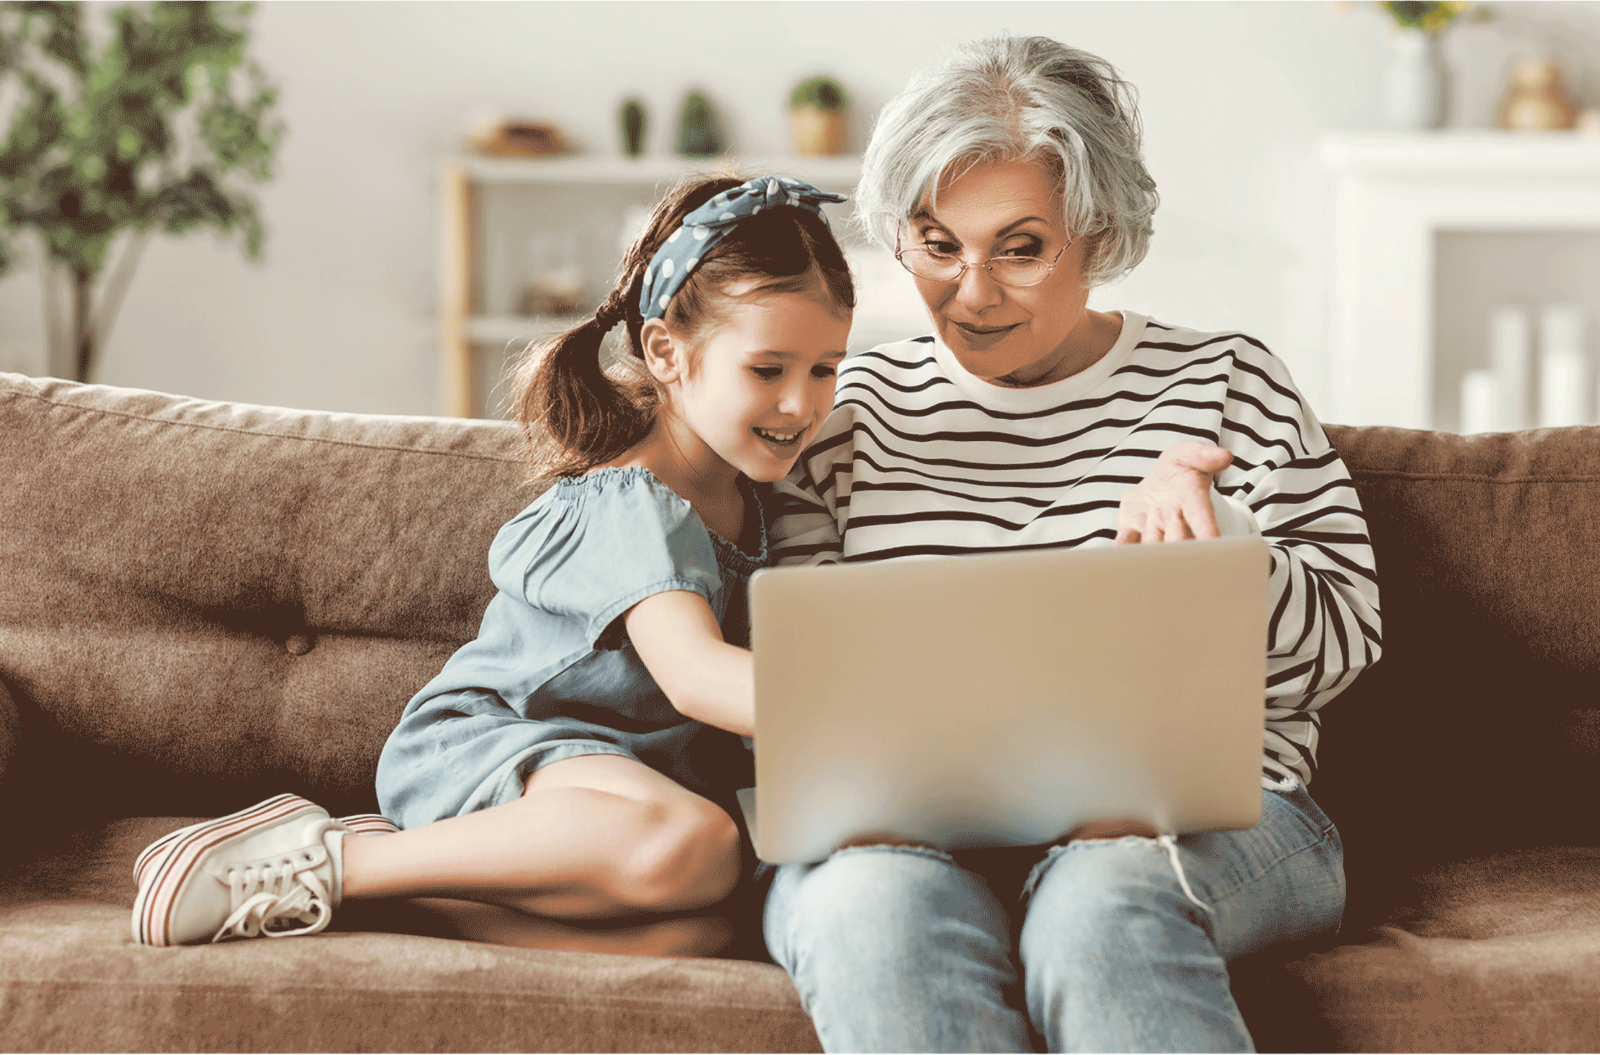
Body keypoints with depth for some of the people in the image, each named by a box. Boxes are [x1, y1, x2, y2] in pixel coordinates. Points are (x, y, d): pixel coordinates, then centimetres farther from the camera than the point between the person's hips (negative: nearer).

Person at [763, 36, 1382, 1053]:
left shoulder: (1223, 384, 12)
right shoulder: (854, 407, 16)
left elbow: (1341, 642, 7)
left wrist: (1203, 533, -13)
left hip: (1207, 821, -1)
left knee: (1105, 896, -37)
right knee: (875, 905, -34)